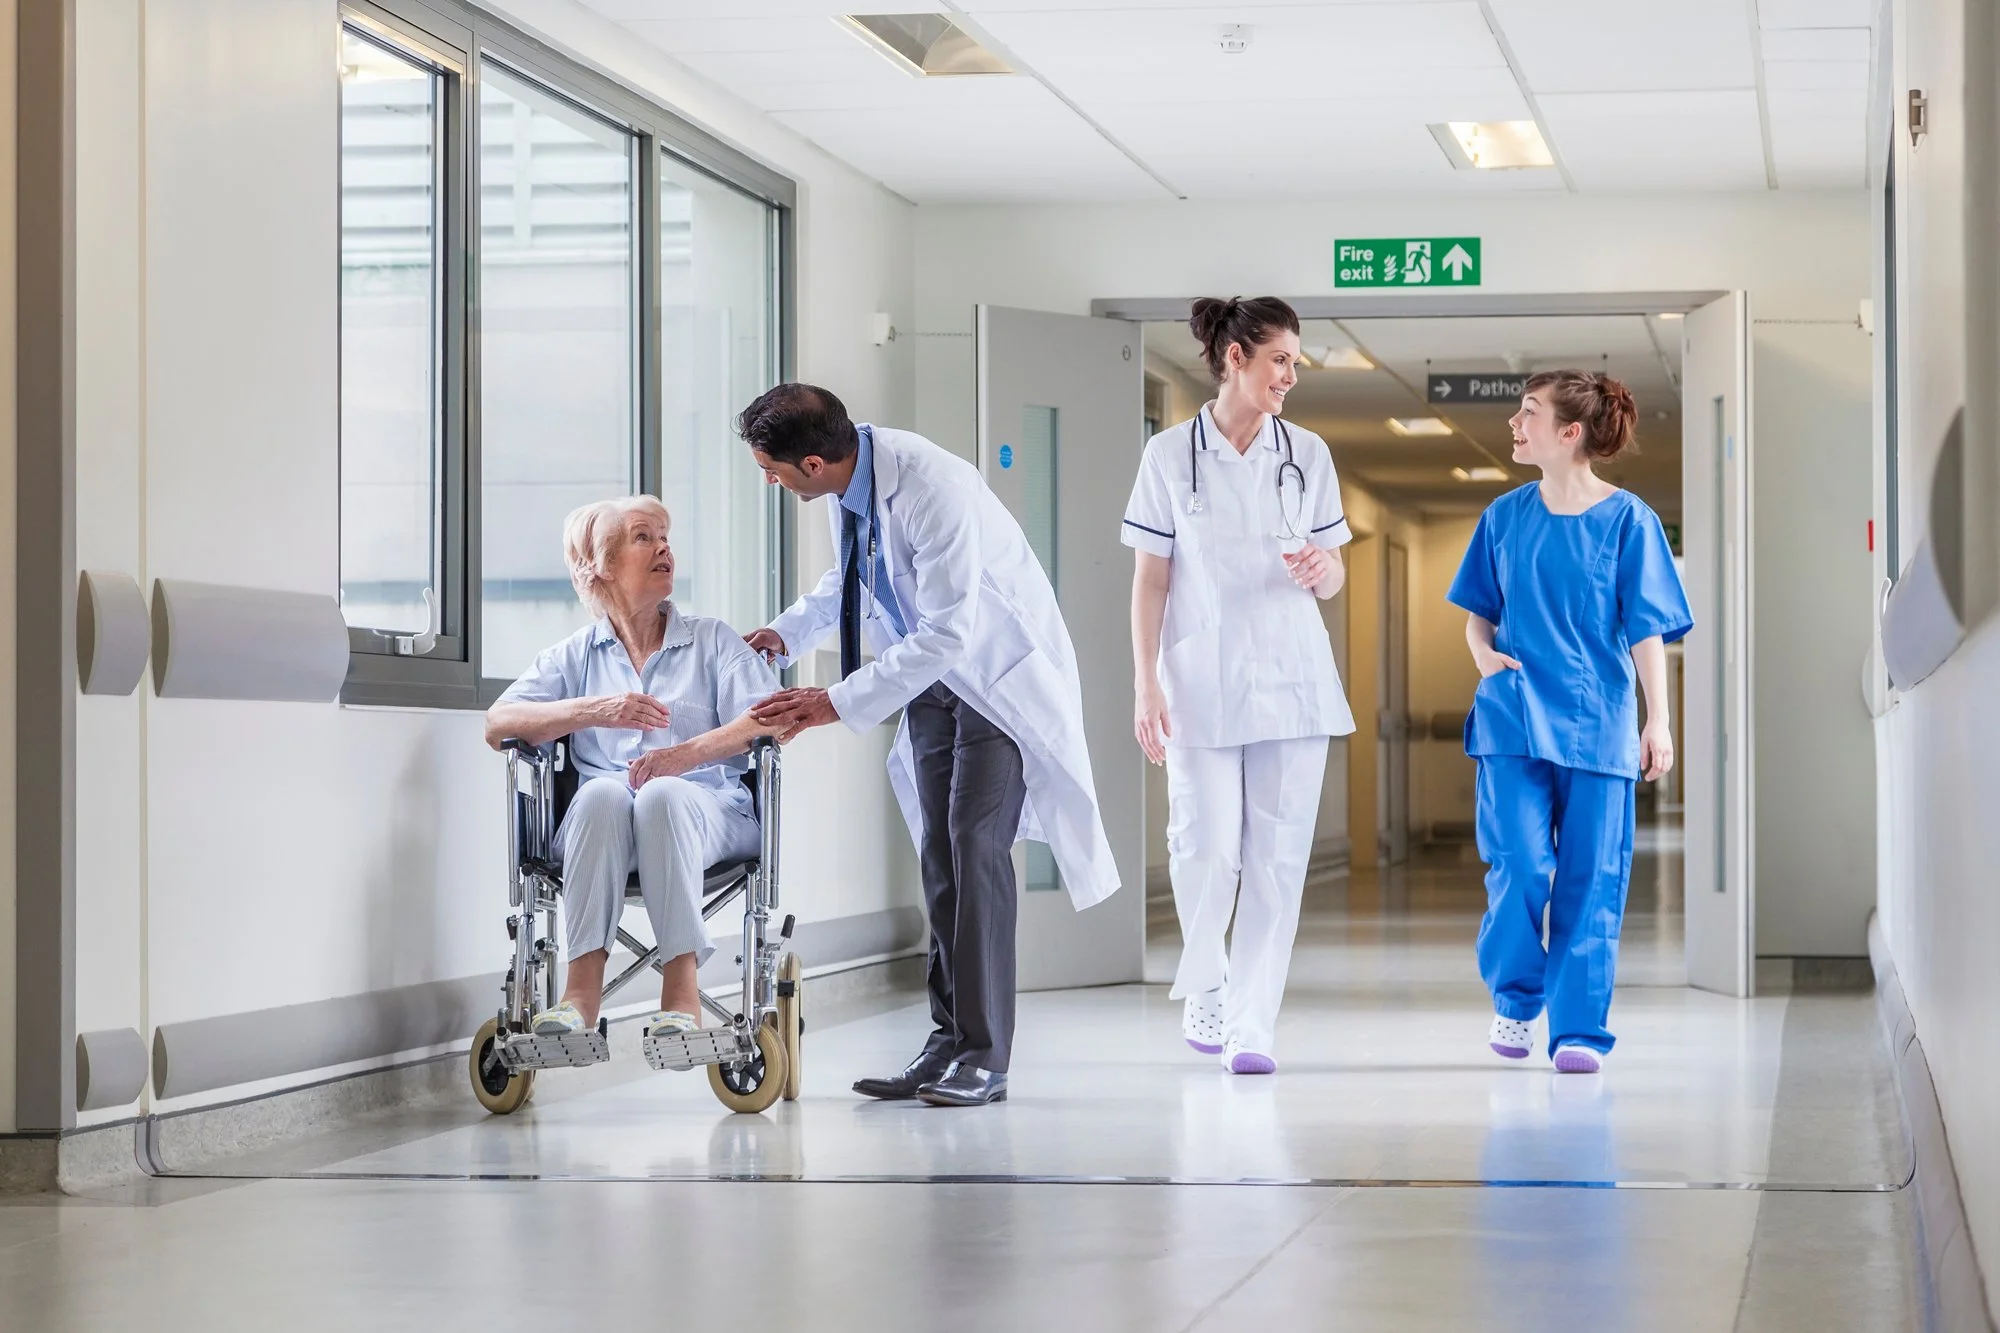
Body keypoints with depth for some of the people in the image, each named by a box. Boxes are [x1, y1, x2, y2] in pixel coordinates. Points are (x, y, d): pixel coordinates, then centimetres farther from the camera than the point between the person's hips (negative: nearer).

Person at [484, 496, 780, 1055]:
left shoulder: (713, 640, 19)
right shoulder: (576, 655, 21)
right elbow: (498, 724, 4)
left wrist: (688, 753, -19)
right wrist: (594, 711, -13)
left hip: (706, 810, -1)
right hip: (604, 823, 1)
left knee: (662, 795, -36)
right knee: (602, 794, -35)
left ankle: (682, 991, -45)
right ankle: (582, 988, -44)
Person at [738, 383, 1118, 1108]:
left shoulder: (935, 492, -32)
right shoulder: (848, 482, -6)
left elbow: (946, 638, -33)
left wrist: (840, 703, -31)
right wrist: (788, 632, 1)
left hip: (1001, 671, -8)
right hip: (932, 672, 8)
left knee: (975, 846, -15)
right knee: (938, 853, 6)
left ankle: (984, 1055, -12)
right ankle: (949, 1041, 10)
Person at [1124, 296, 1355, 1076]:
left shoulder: (1307, 456, 6)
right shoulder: (1170, 456, 0)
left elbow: (1334, 579, 12)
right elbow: (1150, 580, 1)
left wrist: (1320, 568, -13)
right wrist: (1145, 685, -5)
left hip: (1292, 680, 2)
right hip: (1202, 681, -2)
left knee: (1277, 855, -2)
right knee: (1206, 849, -6)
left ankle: (1251, 1026, 3)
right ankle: (1204, 986, 22)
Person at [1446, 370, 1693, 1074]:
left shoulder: (1625, 519, -1)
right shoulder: (1505, 516, 8)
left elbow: (1647, 627, -1)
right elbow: (1478, 608, 18)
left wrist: (1658, 720, -7)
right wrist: (1483, 652, -3)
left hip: (1597, 719, -2)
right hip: (1515, 717, 2)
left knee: (1591, 880, 0)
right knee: (1520, 865, -9)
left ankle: (1578, 1031, 6)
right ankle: (1515, 999, 13)